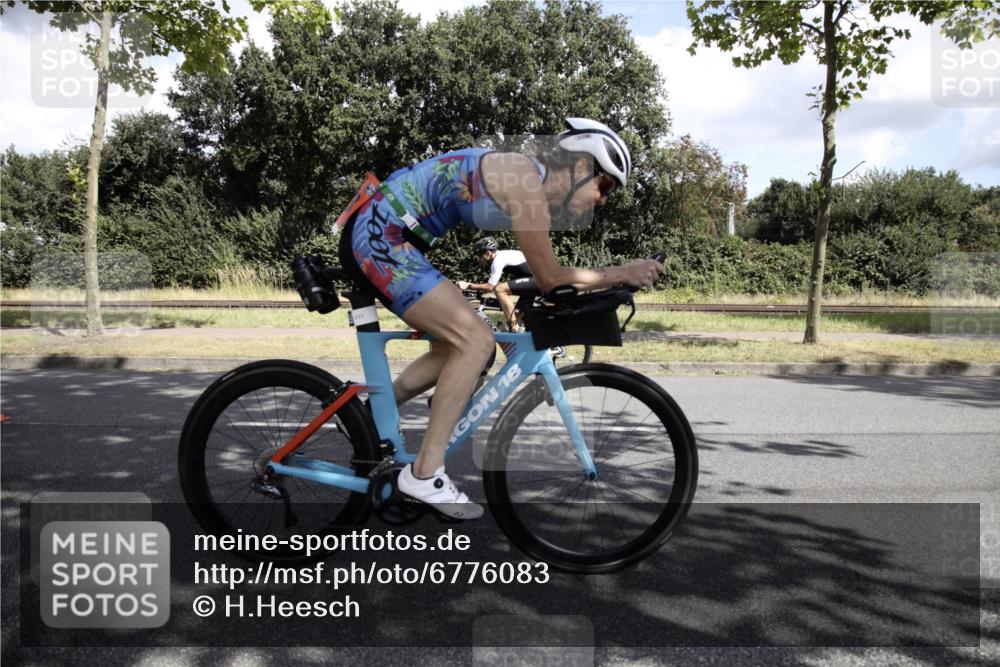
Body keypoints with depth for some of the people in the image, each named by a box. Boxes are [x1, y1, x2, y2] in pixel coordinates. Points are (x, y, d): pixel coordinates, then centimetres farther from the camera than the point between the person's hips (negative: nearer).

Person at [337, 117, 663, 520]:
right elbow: (550, 279, -12)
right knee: (476, 341, -15)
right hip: (380, 235, -10)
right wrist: (624, 273, -6)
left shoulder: (526, 180, 12)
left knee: (455, 345, 15)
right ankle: (425, 473, -9)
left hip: (374, 237, 10)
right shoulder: (527, 183, -17)